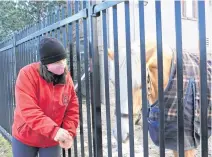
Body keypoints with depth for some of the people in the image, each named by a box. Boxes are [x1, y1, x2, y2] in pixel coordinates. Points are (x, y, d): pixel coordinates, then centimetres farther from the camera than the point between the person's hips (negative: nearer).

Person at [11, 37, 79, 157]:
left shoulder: (66, 77, -6)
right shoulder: (27, 74, -20)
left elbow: (72, 109, 0)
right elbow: (28, 110, -28)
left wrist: (69, 132, -15)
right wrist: (54, 130, -37)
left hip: (52, 140, 3)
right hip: (25, 138, -2)